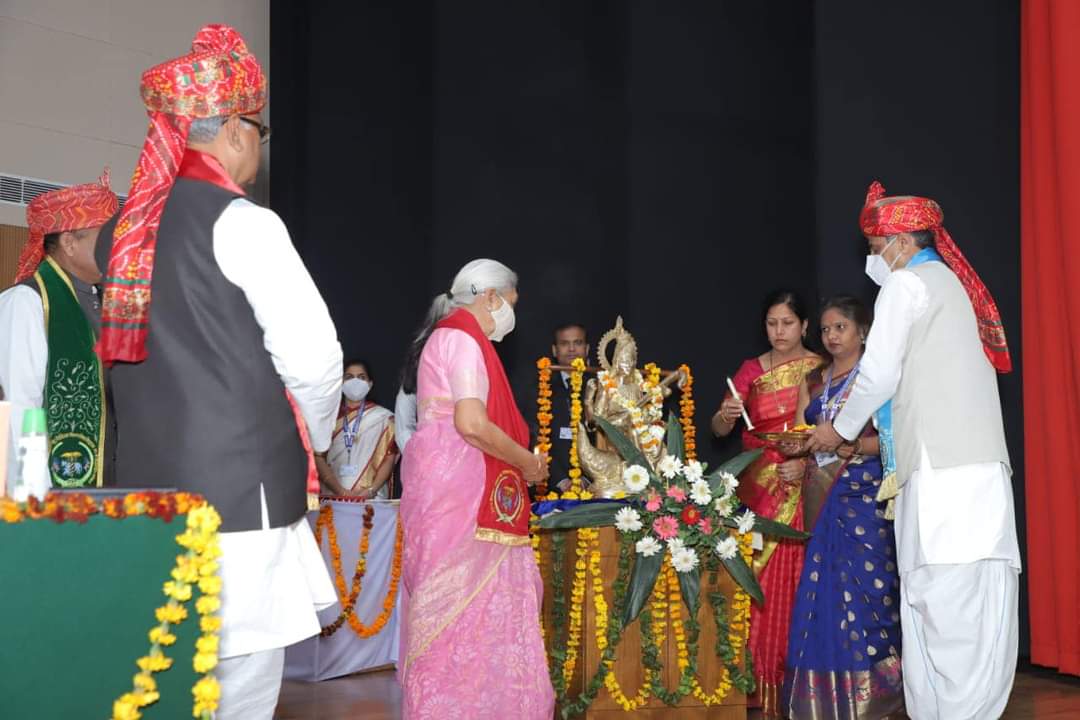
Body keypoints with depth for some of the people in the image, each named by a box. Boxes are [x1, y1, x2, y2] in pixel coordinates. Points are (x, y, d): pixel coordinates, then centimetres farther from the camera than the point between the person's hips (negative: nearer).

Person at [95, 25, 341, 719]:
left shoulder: (122, 230, 12)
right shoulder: (241, 221, -9)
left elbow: (130, 359, 17)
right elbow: (314, 357, -13)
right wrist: (311, 440, 5)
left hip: (147, 483, 8)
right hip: (240, 489, -7)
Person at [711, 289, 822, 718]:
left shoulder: (820, 370, 2)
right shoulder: (751, 370, 6)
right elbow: (719, 430, 0)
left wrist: (807, 462, -18)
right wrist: (725, 415, -22)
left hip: (804, 486, -1)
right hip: (759, 486, 1)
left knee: (799, 580, -3)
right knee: (762, 583, 0)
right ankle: (761, 682, 8)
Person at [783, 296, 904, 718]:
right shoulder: (813, 383, 17)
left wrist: (849, 444, -22)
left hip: (865, 492, -5)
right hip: (822, 494, 5)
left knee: (865, 584, -8)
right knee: (823, 589, 2)